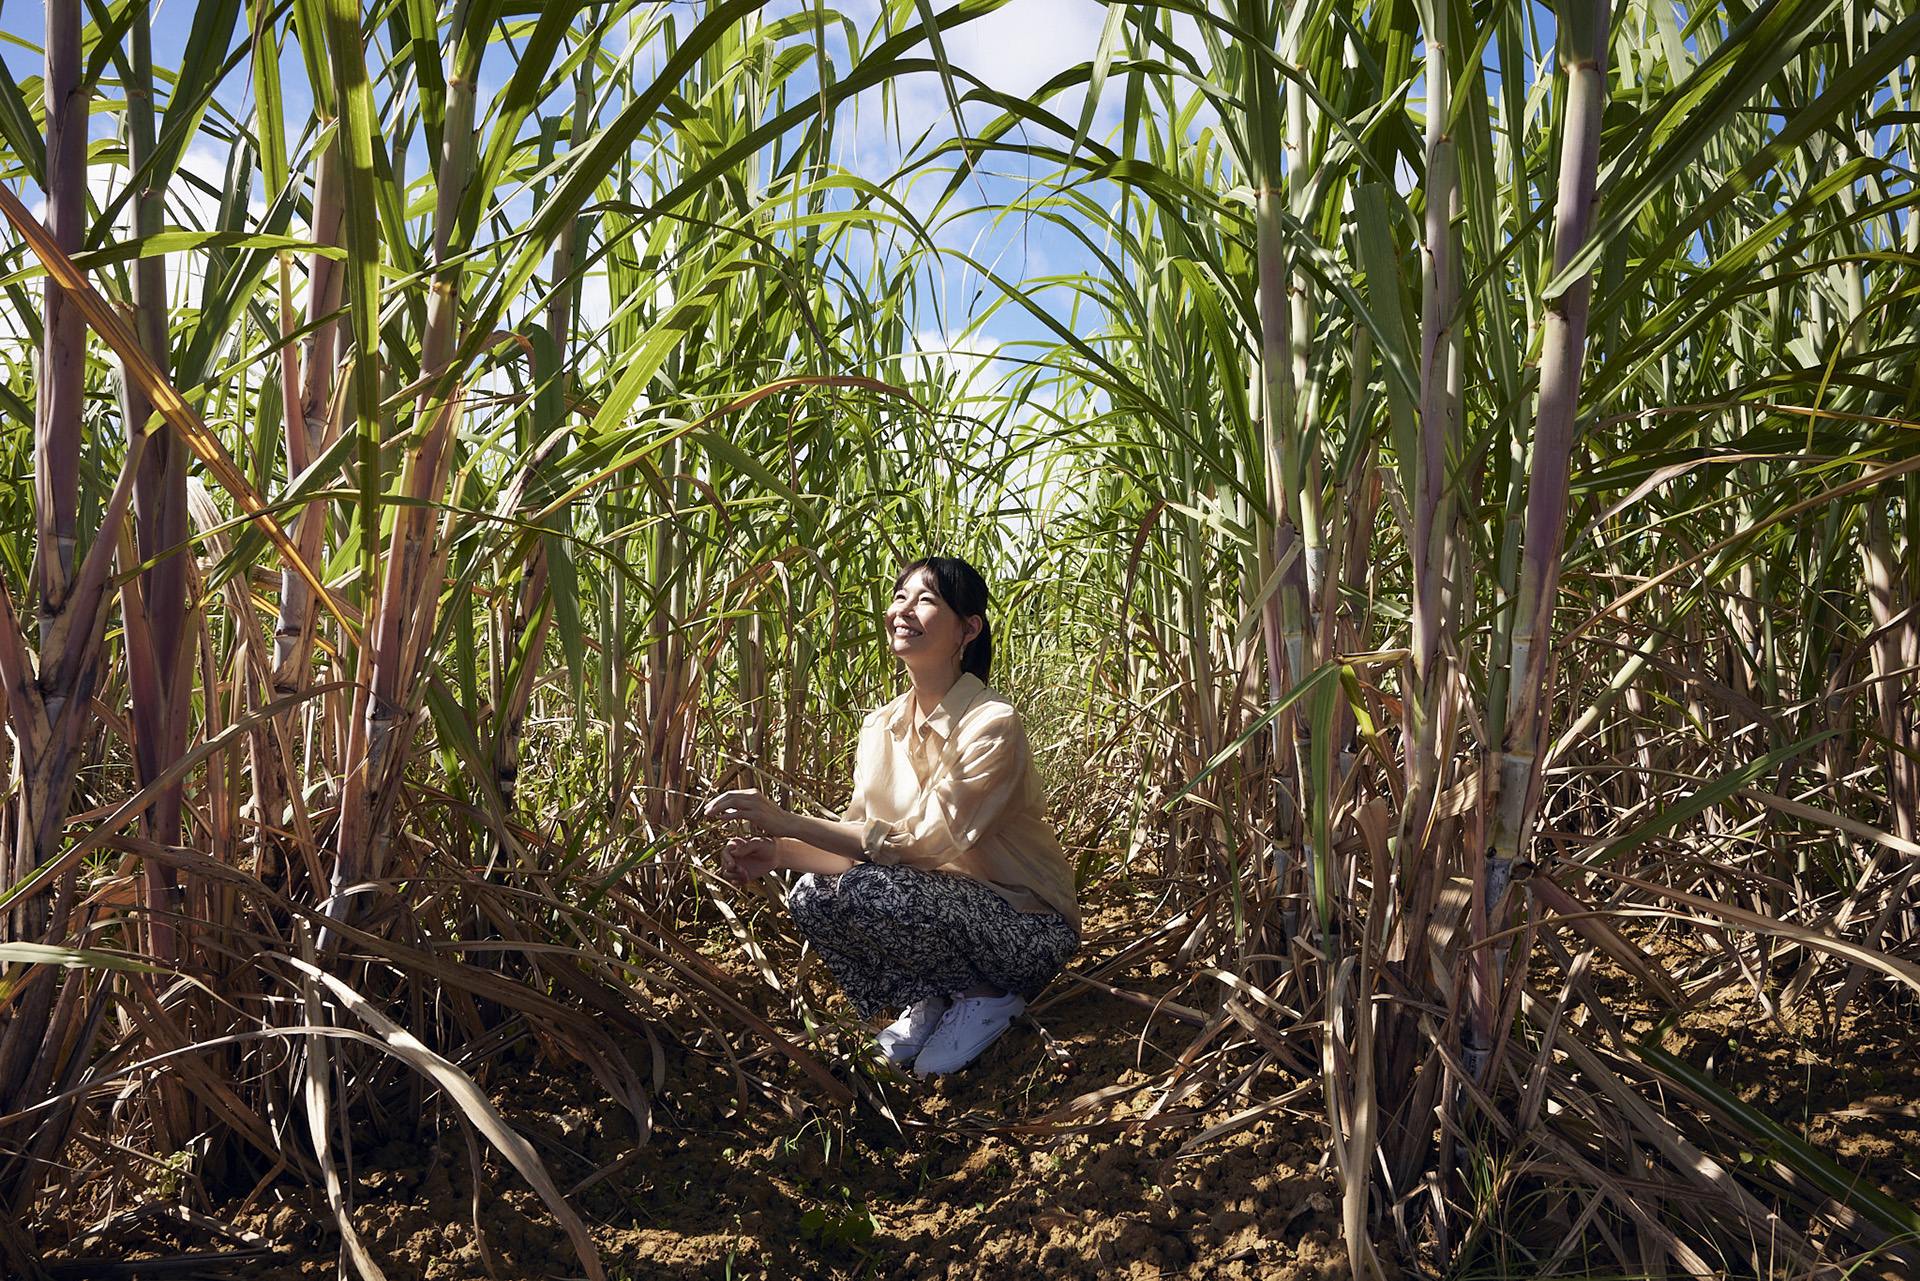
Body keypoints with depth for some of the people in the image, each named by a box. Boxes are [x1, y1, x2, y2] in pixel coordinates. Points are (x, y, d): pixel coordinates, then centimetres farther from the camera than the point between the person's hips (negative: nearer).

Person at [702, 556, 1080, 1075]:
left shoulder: (991, 726, -21)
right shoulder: (882, 727, 1)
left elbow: (921, 843, -27)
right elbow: (858, 842, -1)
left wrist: (789, 822, -29)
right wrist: (779, 851, -20)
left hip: (1027, 929, -6)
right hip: (944, 900, 7)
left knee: (867, 889, -29)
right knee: (812, 895, -15)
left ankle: (987, 996, -5)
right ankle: (927, 1000, 4)